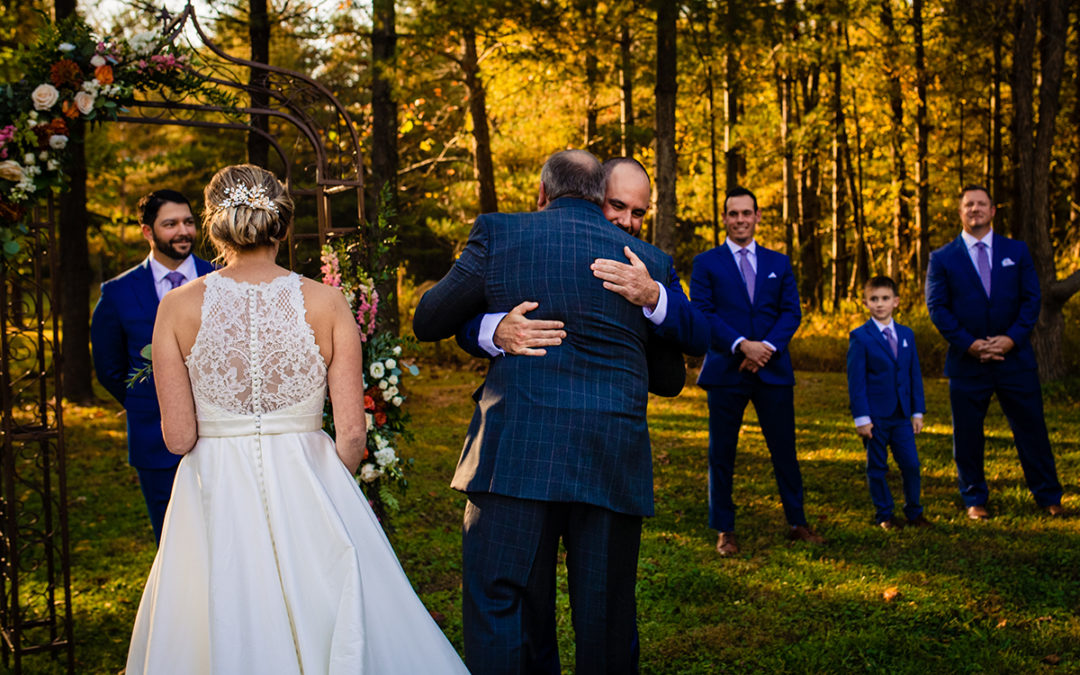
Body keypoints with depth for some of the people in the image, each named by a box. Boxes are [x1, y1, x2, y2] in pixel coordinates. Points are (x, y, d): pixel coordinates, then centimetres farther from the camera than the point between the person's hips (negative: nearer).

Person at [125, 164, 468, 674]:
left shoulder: (178, 307, -4)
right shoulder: (327, 303, -4)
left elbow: (177, 437, -5)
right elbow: (352, 432, -6)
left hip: (217, 500, 0)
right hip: (310, 496, 0)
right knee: (332, 633, 13)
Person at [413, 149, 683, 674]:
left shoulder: (499, 233, 4)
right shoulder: (650, 261, 11)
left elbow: (427, 322, 12)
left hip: (516, 455, -2)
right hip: (614, 464, 3)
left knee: (500, 612, 3)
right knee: (606, 618, 12)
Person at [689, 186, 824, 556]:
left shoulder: (779, 263, 13)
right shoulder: (706, 263, 4)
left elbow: (792, 312, 6)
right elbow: (702, 313, -6)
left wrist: (768, 346, -11)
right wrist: (742, 345, -16)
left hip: (773, 369, 2)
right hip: (725, 371, -2)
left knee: (784, 448, 7)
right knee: (722, 453, 2)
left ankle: (797, 522, 19)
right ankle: (724, 530, 12)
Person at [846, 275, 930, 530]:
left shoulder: (907, 335, 9)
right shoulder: (859, 337, -6)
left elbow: (915, 375, 12)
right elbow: (856, 380, -8)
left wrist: (918, 411, 7)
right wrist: (861, 417, -12)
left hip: (902, 415, 4)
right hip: (875, 416, -4)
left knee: (911, 465, 4)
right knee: (877, 467, 5)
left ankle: (914, 512, 21)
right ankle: (884, 514, 18)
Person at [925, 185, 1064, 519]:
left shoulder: (1017, 251, 9)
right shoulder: (942, 258, 4)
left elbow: (1031, 298, 4)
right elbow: (937, 307, -2)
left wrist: (1012, 338, -10)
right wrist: (969, 344, -13)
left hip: (1015, 357, 1)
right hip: (967, 362, -1)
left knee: (1031, 428, 5)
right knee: (967, 435, 4)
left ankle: (1049, 497, 17)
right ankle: (975, 501, 18)